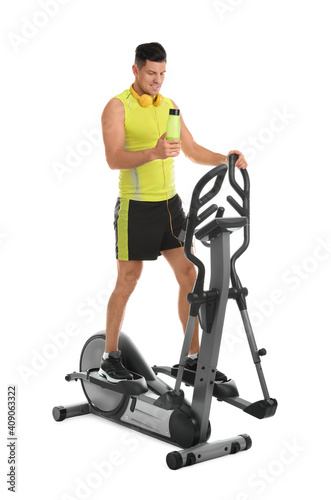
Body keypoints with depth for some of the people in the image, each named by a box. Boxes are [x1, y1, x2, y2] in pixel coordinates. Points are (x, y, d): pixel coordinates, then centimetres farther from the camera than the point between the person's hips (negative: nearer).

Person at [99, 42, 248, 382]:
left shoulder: (169, 106, 12)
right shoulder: (117, 107, -8)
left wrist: (225, 159, -4)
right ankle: (110, 357, 17)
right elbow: (114, 159, -20)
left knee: (188, 275, 5)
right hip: (136, 207, -6)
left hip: (170, 203, 6)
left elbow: (193, 151, 13)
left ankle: (193, 357, 14)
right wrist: (153, 153, -35)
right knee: (127, 282, 1)